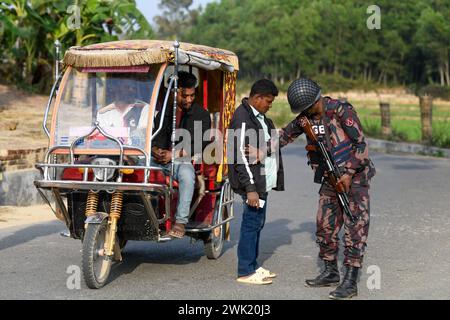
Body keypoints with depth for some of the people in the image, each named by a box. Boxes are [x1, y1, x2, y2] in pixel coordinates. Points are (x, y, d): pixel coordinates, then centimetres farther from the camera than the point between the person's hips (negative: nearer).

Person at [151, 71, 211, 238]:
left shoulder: (201, 115, 6)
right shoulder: (164, 111, 17)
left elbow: (200, 145, -3)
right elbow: (154, 135, 18)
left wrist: (174, 154, -12)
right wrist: (156, 151, -6)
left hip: (185, 160, -3)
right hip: (160, 159, 4)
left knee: (186, 174, -39)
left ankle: (181, 221, -37)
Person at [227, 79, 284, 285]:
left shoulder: (260, 117, 15)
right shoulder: (243, 118, -17)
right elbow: (242, 155, -21)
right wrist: (250, 188, -24)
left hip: (262, 181, 10)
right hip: (252, 182, -10)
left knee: (257, 223, 15)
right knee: (252, 223, -6)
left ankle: (253, 266, 24)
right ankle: (245, 272, 0)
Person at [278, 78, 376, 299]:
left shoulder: (341, 111, -18)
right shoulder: (307, 117, 4)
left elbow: (361, 144, -16)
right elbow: (285, 135, 17)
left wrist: (349, 173, -19)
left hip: (354, 177, -7)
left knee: (354, 227, -8)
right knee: (325, 225, 10)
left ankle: (350, 281, -9)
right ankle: (331, 272, 24)